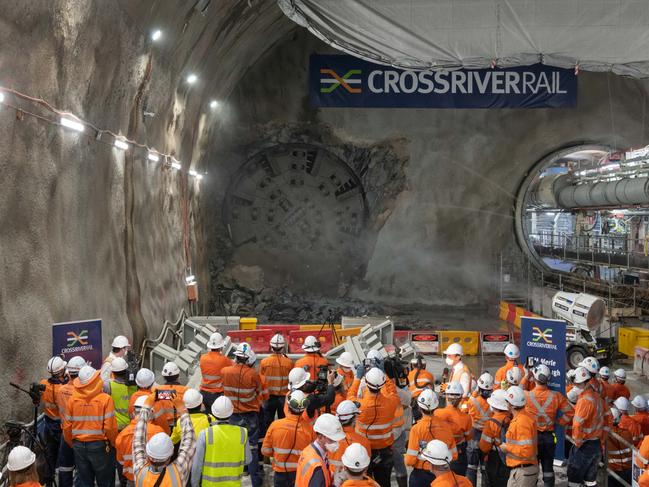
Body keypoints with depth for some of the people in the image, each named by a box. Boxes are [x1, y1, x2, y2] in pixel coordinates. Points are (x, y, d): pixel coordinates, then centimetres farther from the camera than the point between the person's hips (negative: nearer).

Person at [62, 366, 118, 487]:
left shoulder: (72, 400, -5)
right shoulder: (105, 399, -14)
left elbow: (67, 427, 0)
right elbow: (110, 427, -16)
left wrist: (73, 444, 17)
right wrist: (113, 444, 1)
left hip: (79, 446, 3)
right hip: (100, 445, -3)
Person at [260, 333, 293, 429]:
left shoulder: (264, 362, -11)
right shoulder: (289, 362, -12)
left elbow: (261, 381, 0)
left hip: (269, 397, 1)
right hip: (284, 397, 0)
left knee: (268, 424, 12)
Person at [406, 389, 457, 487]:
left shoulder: (416, 429, -18)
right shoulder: (445, 426, -8)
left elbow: (410, 460, -18)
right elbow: (453, 455, 1)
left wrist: (407, 459, 3)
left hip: (421, 474, -3)